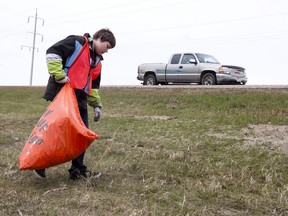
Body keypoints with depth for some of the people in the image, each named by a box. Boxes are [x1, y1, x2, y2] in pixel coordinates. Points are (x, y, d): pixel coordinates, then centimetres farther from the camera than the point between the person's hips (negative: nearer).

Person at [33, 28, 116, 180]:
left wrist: (96, 104, 17)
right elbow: (52, 53, -14)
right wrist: (59, 75, -18)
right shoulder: (76, 42, -4)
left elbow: (94, 85, 25)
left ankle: (78, 170, 15)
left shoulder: (97, 60, 21)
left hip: (80, 99, 9)